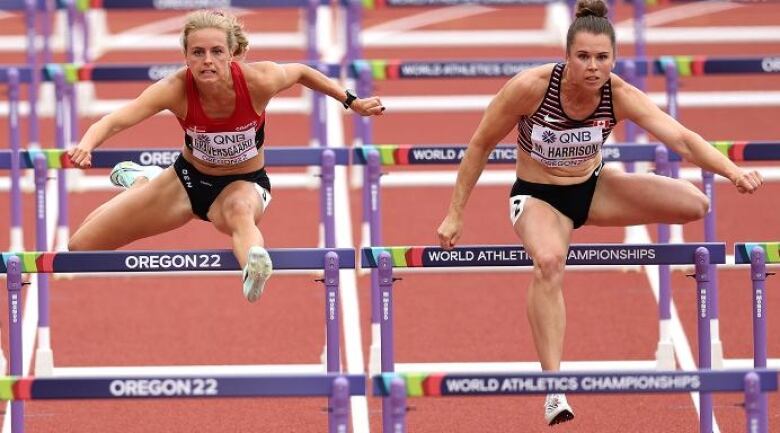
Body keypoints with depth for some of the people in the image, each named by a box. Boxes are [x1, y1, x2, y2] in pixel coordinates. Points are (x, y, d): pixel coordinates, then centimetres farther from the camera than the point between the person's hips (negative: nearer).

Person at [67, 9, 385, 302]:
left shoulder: (258, 81, -26)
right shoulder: (176, 89, -28)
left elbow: (301, 72, -3)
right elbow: (117, 120, -40)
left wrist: (352, 102, 6)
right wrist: (85, 145, -61)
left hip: (244, 184, -2)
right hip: (188, 179, 2)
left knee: (240, 211, -43)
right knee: (81, 247, 3)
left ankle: (255, 272, -76)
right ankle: (142, 181, 34)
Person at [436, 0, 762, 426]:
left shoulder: (620, 96, -21)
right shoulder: (531, 87, -27)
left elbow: (681, 138, -31)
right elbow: (480, 145, -14)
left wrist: (732, 170, -49)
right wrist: (455, 213, -12)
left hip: (593, 188, 4)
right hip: (537, 196, -4)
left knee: (695, 203, -15)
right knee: (549, 260, -39)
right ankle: (554, 387, -38)